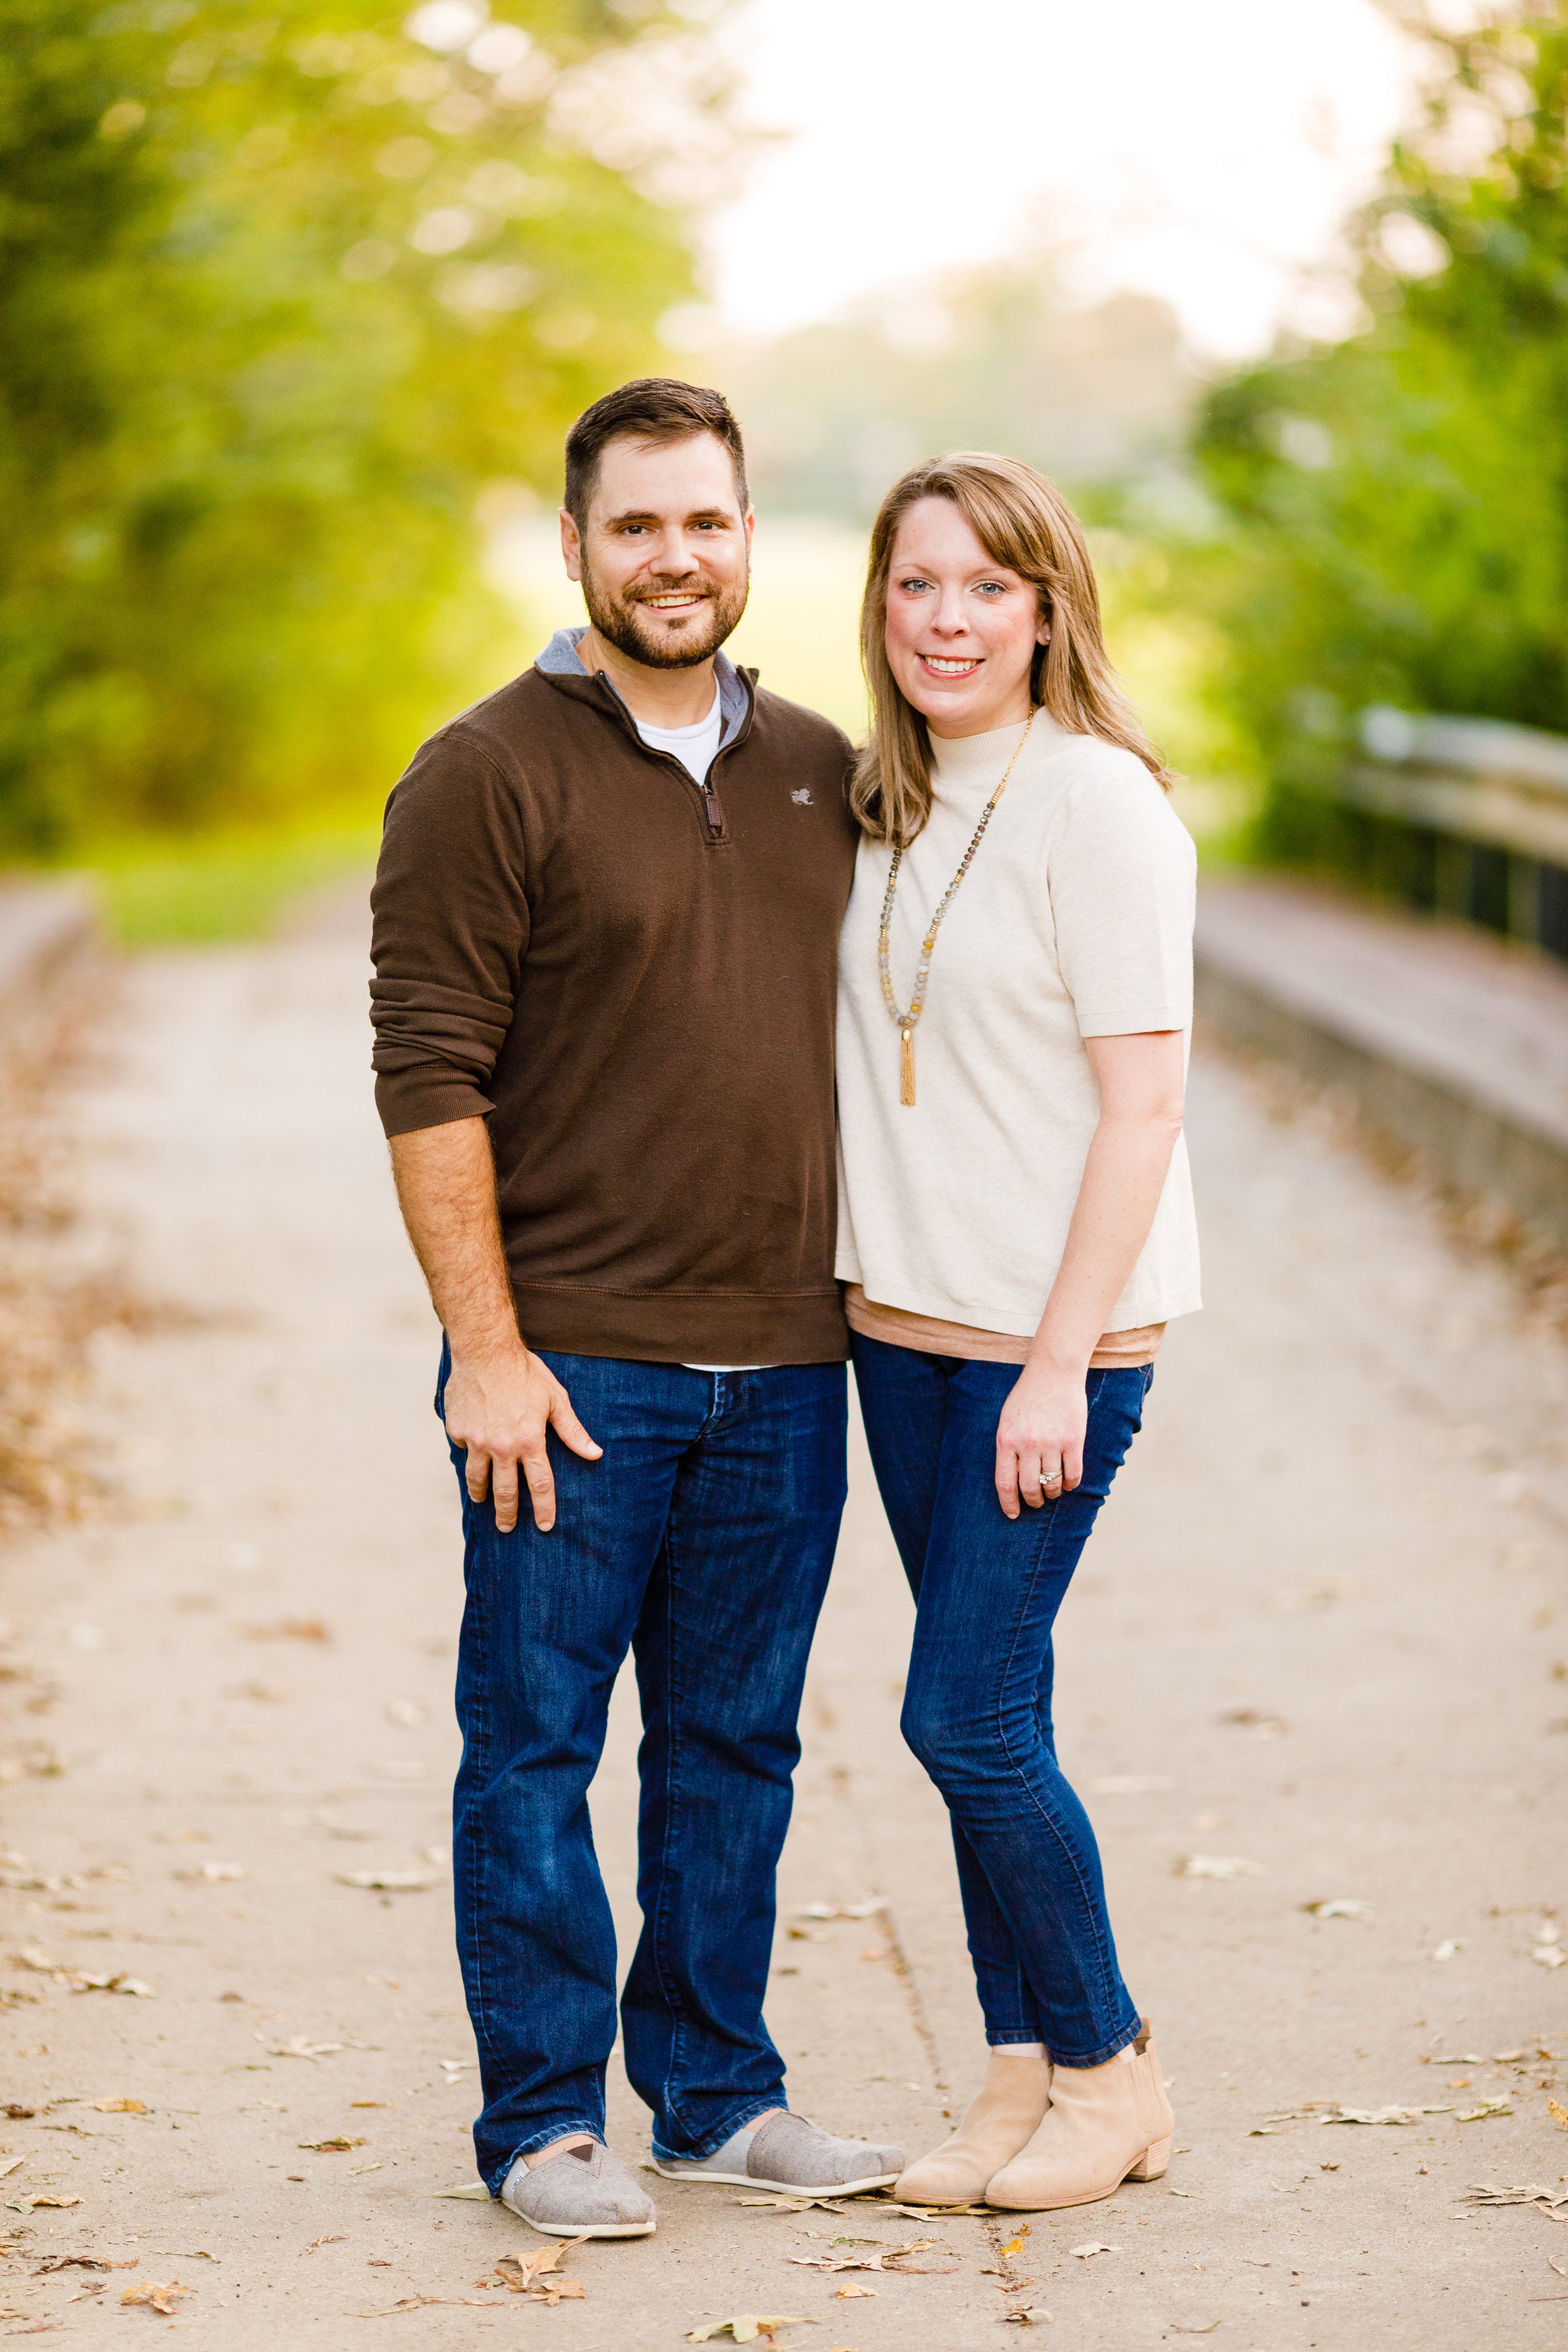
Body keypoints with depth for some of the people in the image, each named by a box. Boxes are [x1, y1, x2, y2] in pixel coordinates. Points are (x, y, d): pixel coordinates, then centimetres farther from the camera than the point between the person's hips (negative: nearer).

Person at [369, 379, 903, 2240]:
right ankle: (544, 2122, 13)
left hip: (782, 1365, 5)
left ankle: (718, 2097, 23)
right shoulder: (489, 776, -6)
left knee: (736, 1744, 12)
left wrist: (860, 1291, 13)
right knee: (535, 1745, 2)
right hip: (571, 1363, -5)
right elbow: (429, 1074, -10)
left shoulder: (819, 773, 12)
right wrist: (487, 1347, -14)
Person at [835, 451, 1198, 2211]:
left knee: (965, 1716, -6)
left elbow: (1142, 1104, -15)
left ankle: (1108, 2071, 11)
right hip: (904, 1321, 7)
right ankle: (1023, 2074, 21)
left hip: (1054, 1334, -7)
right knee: (985, 1718, 10)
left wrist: (1061, 1365, -17)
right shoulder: (882, 804, 9)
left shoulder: (1097, 802, -13)